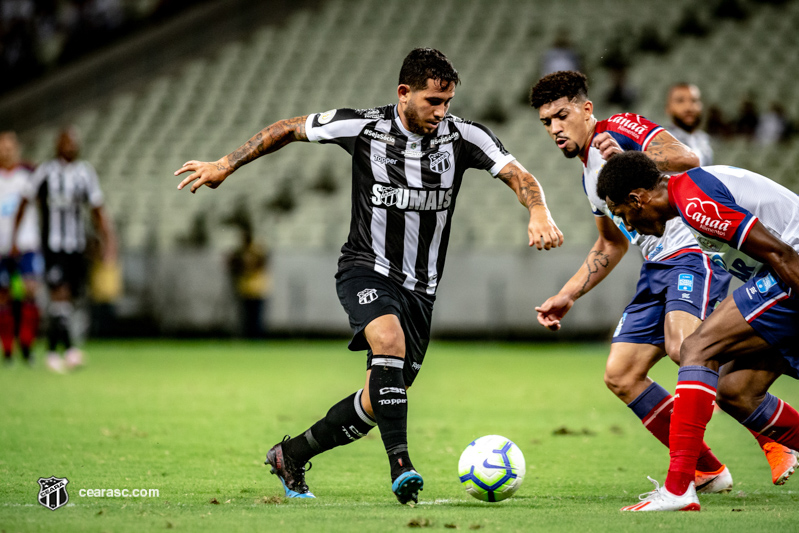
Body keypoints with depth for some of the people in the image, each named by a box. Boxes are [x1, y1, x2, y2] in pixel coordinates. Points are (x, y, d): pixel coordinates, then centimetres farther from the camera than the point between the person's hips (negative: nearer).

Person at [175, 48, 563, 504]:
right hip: (367, 268, -3)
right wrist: (226, 166, 1)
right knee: (389, 342, -34)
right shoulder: (363, 126, -10)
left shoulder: (463, 136, -8)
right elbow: (289, 129, 2)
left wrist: (539, 214, -36)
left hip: (420, 286, 3)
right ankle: (401, 465, -38)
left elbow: (518, 175, -15)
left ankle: (291, 455, 26)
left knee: (379, 404, 4)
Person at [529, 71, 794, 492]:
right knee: (620, 376, 3)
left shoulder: (621, 129, -5)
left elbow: (687, 159, -22)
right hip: (657, 268, 10)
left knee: (682, 346, -33)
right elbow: (611, 244, 34)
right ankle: (708, 471, 7)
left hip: (694, 252, -10)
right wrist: (567, 295, 29)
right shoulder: (589, 176, 22)